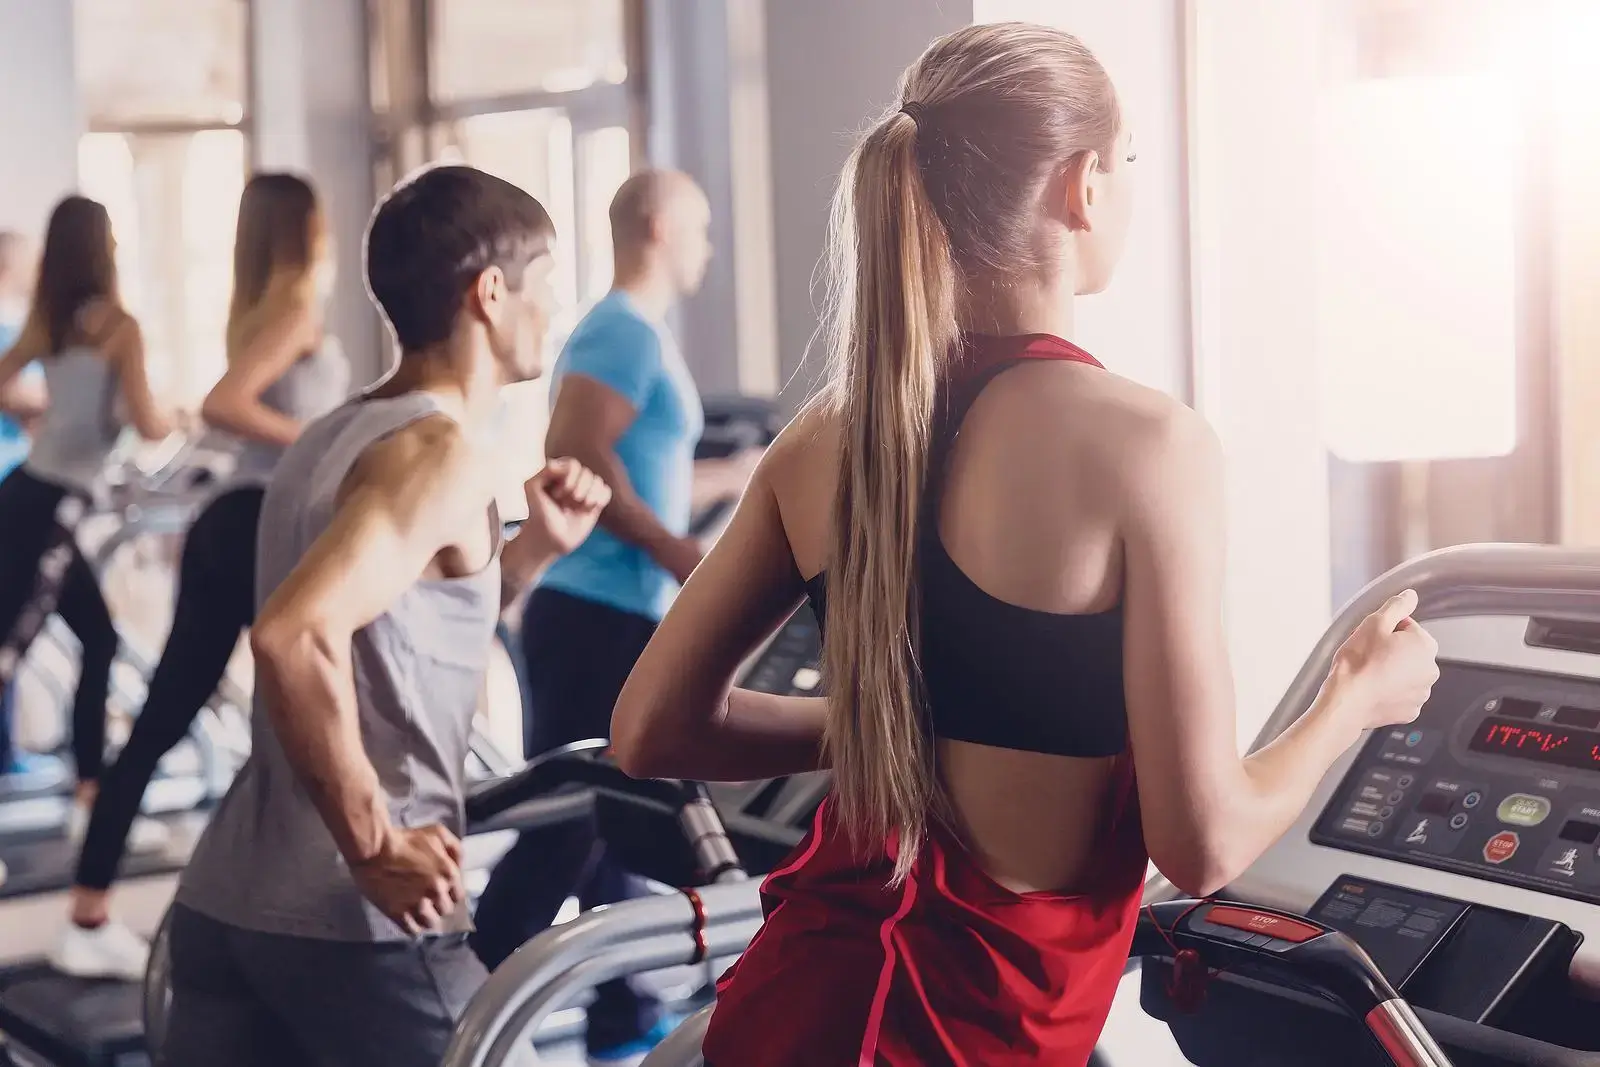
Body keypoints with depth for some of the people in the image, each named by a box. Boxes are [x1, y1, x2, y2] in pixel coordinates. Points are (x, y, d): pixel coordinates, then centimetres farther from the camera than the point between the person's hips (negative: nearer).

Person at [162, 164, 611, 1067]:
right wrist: (377, 846, -22)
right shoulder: (445, 449, -15)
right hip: (357, 923, -8)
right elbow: (296, 636, -30)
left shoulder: (337, 437, 13)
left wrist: (533, 550, 13)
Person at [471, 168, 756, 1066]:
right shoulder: (626, 332, -12)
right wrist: (676, 551, -22)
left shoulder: (635, 334, 18)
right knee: (564, 835, -7)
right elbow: (577, 459, -24)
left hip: (621, 618, 10)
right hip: (599, 617, -10)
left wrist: (753, 472, 30)